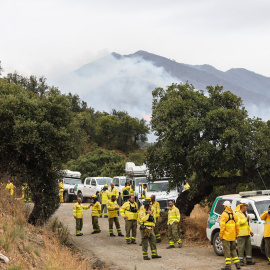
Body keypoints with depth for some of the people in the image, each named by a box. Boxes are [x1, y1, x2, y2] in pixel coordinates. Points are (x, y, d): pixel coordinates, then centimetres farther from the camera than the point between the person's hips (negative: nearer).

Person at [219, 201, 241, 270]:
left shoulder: (224, 214, -10)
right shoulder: (234, 215, 11)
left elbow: (222, 225, -16)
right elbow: (237, 225, 12)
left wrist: (220, 235, -13)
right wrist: (236, 235, 18)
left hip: (226, 236, -7)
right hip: (232, 237, 7)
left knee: (226, 250, -3)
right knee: (233, 250, 17)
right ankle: (237, 264, 14)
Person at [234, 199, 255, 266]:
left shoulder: (245, 213, 20)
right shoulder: (237, 214, -10)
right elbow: (239, 222, -25)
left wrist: (250, 231, 20)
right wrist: (246, 219, -14)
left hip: (247, 234, 9)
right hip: (241, 234, -9)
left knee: (248, 247, 10)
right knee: (241, 248, -6)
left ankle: (249, 260, 16)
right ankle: (241, 261, -3)